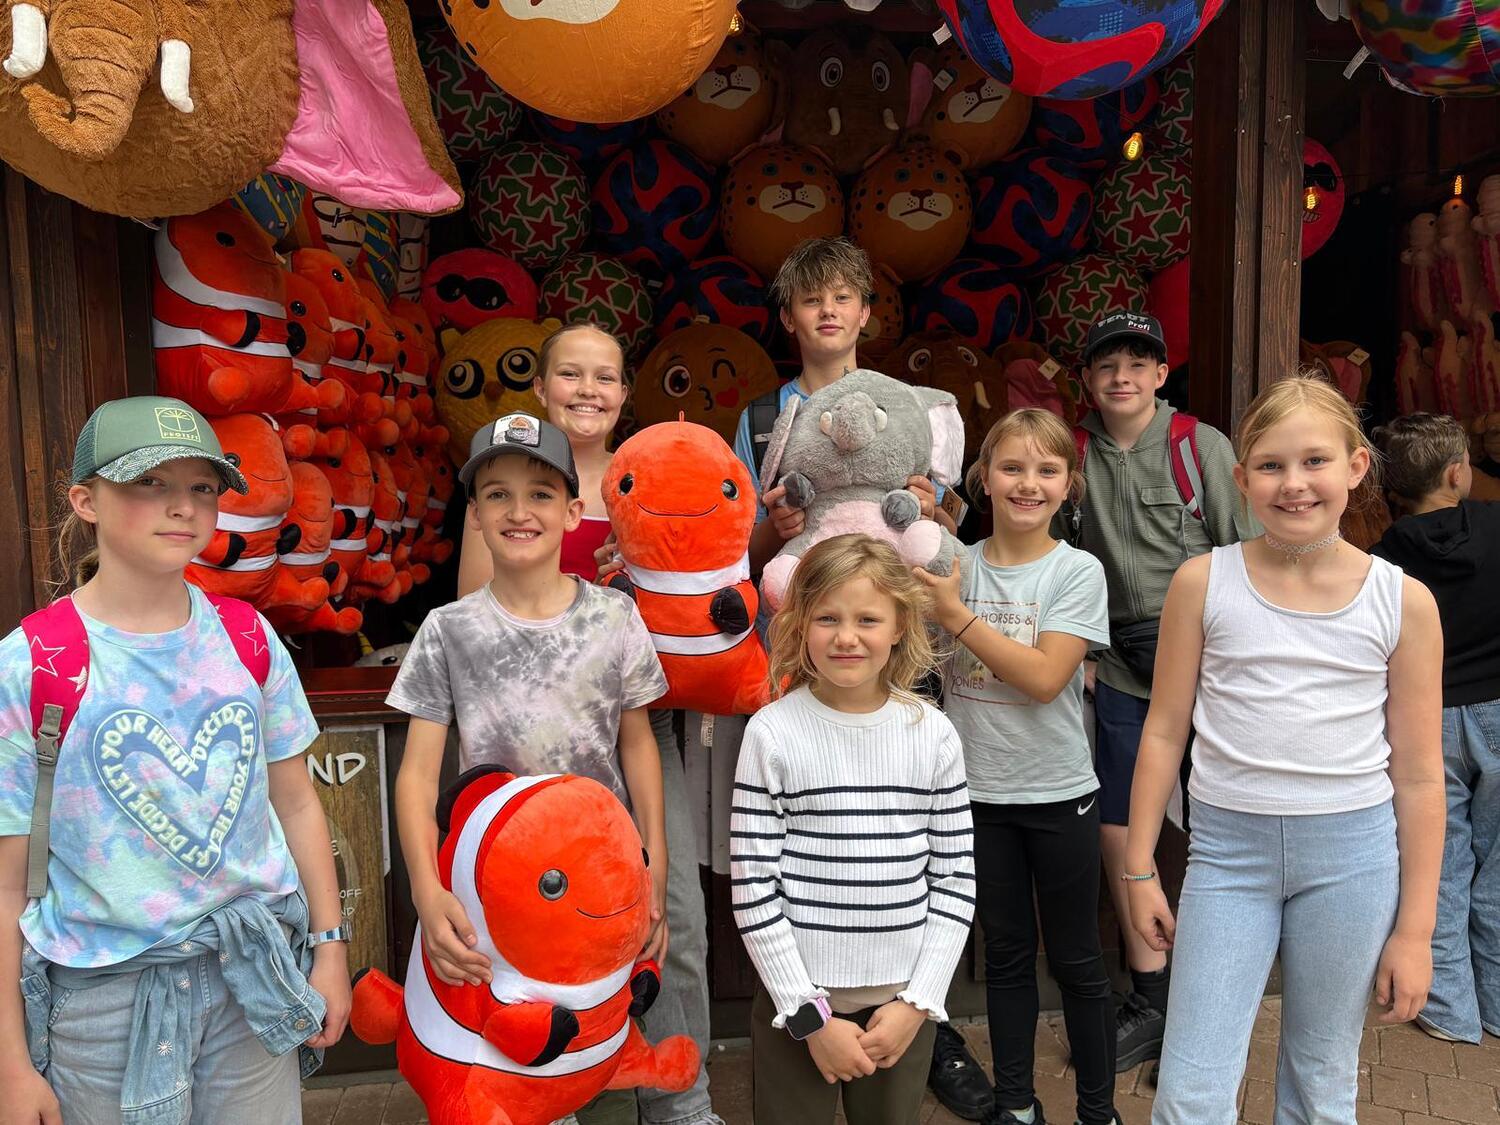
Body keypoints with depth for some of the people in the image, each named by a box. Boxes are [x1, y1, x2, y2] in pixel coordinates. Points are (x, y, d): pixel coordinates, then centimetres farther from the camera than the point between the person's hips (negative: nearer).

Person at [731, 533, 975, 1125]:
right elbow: (751, 887, -9)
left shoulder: (933, 734, -2)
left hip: (902, 998, 2)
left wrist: (918, 1001, -4)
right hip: (795, 997, -2)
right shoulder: (772, 733, -10)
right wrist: (811, 1015, -9)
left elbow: (956, 879, 2)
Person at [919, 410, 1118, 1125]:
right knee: (1005, 954, 17)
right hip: (978, 792, 2)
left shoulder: (1078, 572, -9)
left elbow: (1044, 678, -18)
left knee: (1075, 959, 12)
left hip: (1057, 795, -2)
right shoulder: (954, 567, -1)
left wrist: (958, 615, -22)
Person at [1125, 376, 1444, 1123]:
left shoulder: (1403, 601, -3)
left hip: (1352, 852, 1)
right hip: (1228, 845, 0)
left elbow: (1418, 775, 2)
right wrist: (1140, 867, 3)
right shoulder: (1203, 583, -4)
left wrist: (1414, 929, 3)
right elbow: (1164, 731, 1)